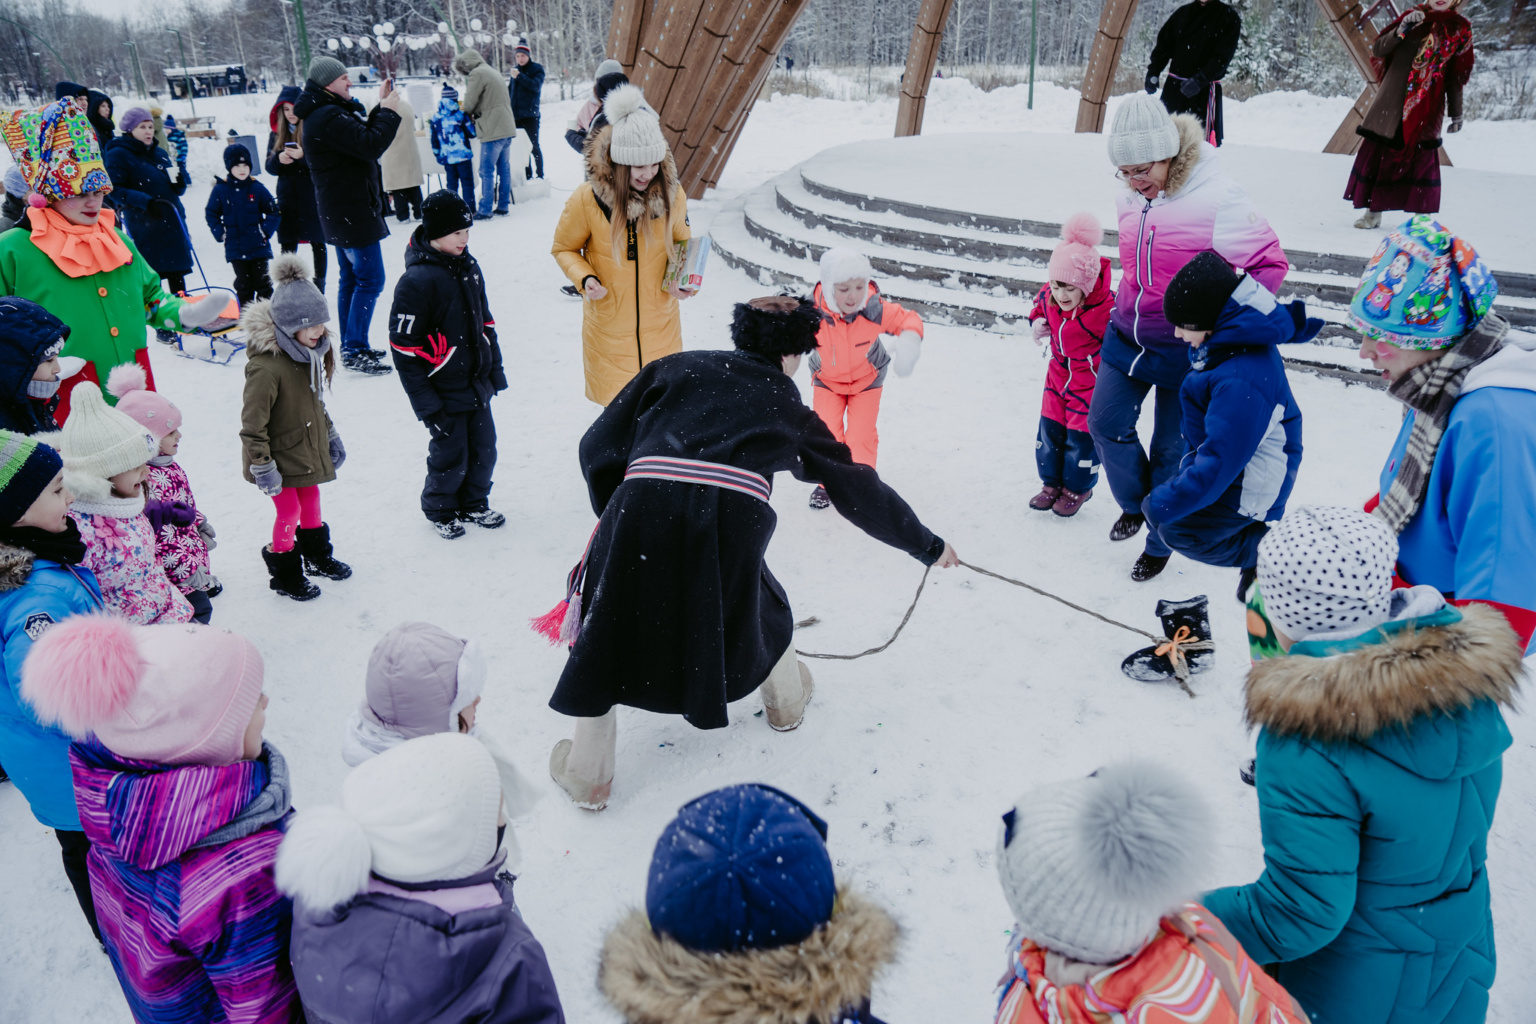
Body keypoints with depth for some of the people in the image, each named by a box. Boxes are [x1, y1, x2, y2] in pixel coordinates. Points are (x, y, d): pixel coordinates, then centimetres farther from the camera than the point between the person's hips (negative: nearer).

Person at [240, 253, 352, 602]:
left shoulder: (310, 351, -1)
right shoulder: (266, 367, -29)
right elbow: (252, 424, -24)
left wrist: (331, 436, 20)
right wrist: (262, 467, -21)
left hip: (308, 449, 8)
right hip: (281, 457, -8)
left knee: (311, 499, 22)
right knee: (289, 511, 4)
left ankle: (317, 555, 44)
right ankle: (284, 574, 24)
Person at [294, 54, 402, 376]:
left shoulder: (325, 113, 14)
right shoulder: (328, 117, -19)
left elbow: (364, 135, 19)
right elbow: (371, 145, -26)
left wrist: (381, 108, 10)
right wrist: (388, 110, -14)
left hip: (341, 213, 11)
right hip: (353, 211, -11)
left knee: (350, 278, 16)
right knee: (370, 279, -9)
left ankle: (350, 347, 24)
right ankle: (355, 352, -8)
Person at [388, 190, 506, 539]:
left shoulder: (469, 267, 4)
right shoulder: (416, 281, -19)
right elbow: (404, 348, -17)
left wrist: (495, 368, 15)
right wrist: (425, 403, -16)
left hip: (477, 385, 7)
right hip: (445, 393, -7)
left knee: (484, 448, 16)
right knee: (450, 456, 5)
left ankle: (474, 503, 37)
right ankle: (440, 510, 30)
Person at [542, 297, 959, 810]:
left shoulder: (676, 366, 23)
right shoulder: (787, 407, 23)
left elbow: (599, 447, 17)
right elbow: (859, 489, 29)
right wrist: (927, 545, 41)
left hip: (639, 507, 0)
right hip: (731, 520, 0)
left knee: (604, 632, 21)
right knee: (756, 608, 31)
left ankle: (587, 773, 28)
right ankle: (787, 699, 56)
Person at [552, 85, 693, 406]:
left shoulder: (672, 194, -8)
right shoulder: (586, 199, -17)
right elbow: (564, 248, 0)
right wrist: (584, 278, -20)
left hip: (661, 327, 2)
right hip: (609, 328, -2)